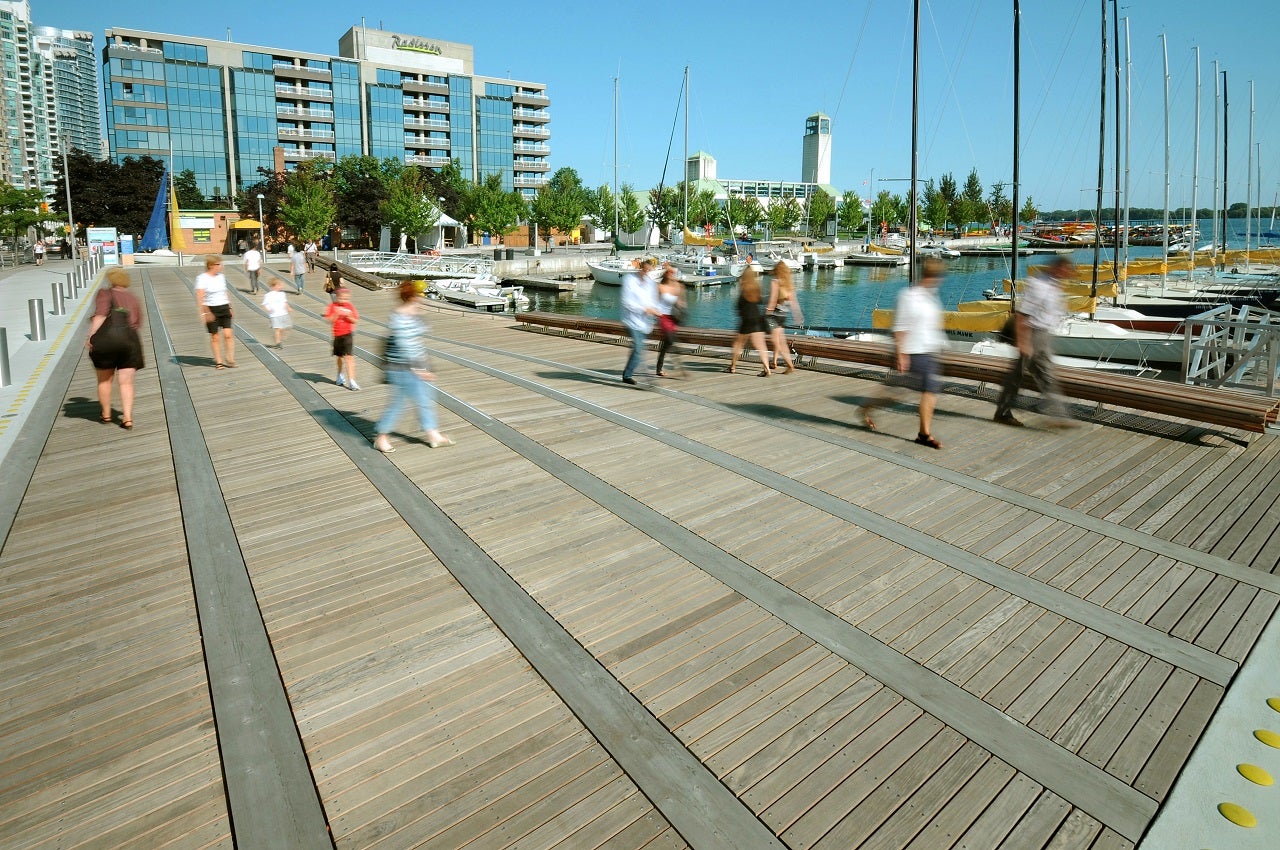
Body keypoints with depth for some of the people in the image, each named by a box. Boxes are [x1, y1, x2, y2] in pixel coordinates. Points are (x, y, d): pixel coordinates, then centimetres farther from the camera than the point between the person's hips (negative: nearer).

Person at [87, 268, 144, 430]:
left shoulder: (105, 293, 2)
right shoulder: (133, 298, 15)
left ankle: (106, 415, 25)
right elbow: (138, 323, 12)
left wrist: (91, 336, -14)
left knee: (104, 380, 14)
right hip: (130, 340, 3)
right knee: (126, 382, 4)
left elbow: (100, 315, -13)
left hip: (107, 339, -3)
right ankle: (127, 418, -6)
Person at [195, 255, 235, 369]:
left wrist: (229, 307, 18)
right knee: (215, 337, 4)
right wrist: (205, 312, -24)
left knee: (228, 334, -6)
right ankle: (218, 361, 13)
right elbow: (200, 297, -16)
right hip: (211, 310, -4)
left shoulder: (221, 276, 10)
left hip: (224, 308, 4)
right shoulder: (202, 278, -9)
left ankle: (230, 359, 3)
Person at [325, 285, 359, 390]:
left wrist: (348, 316, -19)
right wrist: (337, 314, -21)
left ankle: (351, 380, -12)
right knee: (340, 357, 17)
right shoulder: (332, 307, -1)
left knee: (349, 357, -11)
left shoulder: (350, 306, 0)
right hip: (337, 335, 2)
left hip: (348, 334, -2)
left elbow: (355, 321, -2)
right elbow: (330, 320, -8)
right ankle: (340, 376, 40)